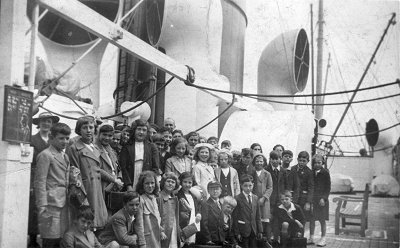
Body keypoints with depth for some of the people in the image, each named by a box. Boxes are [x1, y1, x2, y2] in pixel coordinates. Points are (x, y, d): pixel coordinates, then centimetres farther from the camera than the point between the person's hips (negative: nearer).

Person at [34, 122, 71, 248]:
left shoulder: (65, 156, 18)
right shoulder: (45, 155, -7)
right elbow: (40, 182, -11)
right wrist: (42, 207, -15)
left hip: (63, 203, 8)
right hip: (51, 203, -8)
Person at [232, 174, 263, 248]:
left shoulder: (255, 198, 9)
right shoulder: (238, 199, -7)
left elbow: (258, 216, 11)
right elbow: (235, 218, -7)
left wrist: (260, 231, 7)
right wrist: (237, 233, -9)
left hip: (254, 231, 4)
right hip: (243, 231, -4)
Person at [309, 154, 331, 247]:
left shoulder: (325, 173, -4)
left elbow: (328, 188, -4)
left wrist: (324, 198, -13)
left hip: (322, 200, -3)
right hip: (312, 199, 3)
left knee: (322, 220, 4)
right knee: (311, 219, 5)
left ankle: (323, 238, 12)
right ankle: (311, 237, 15)